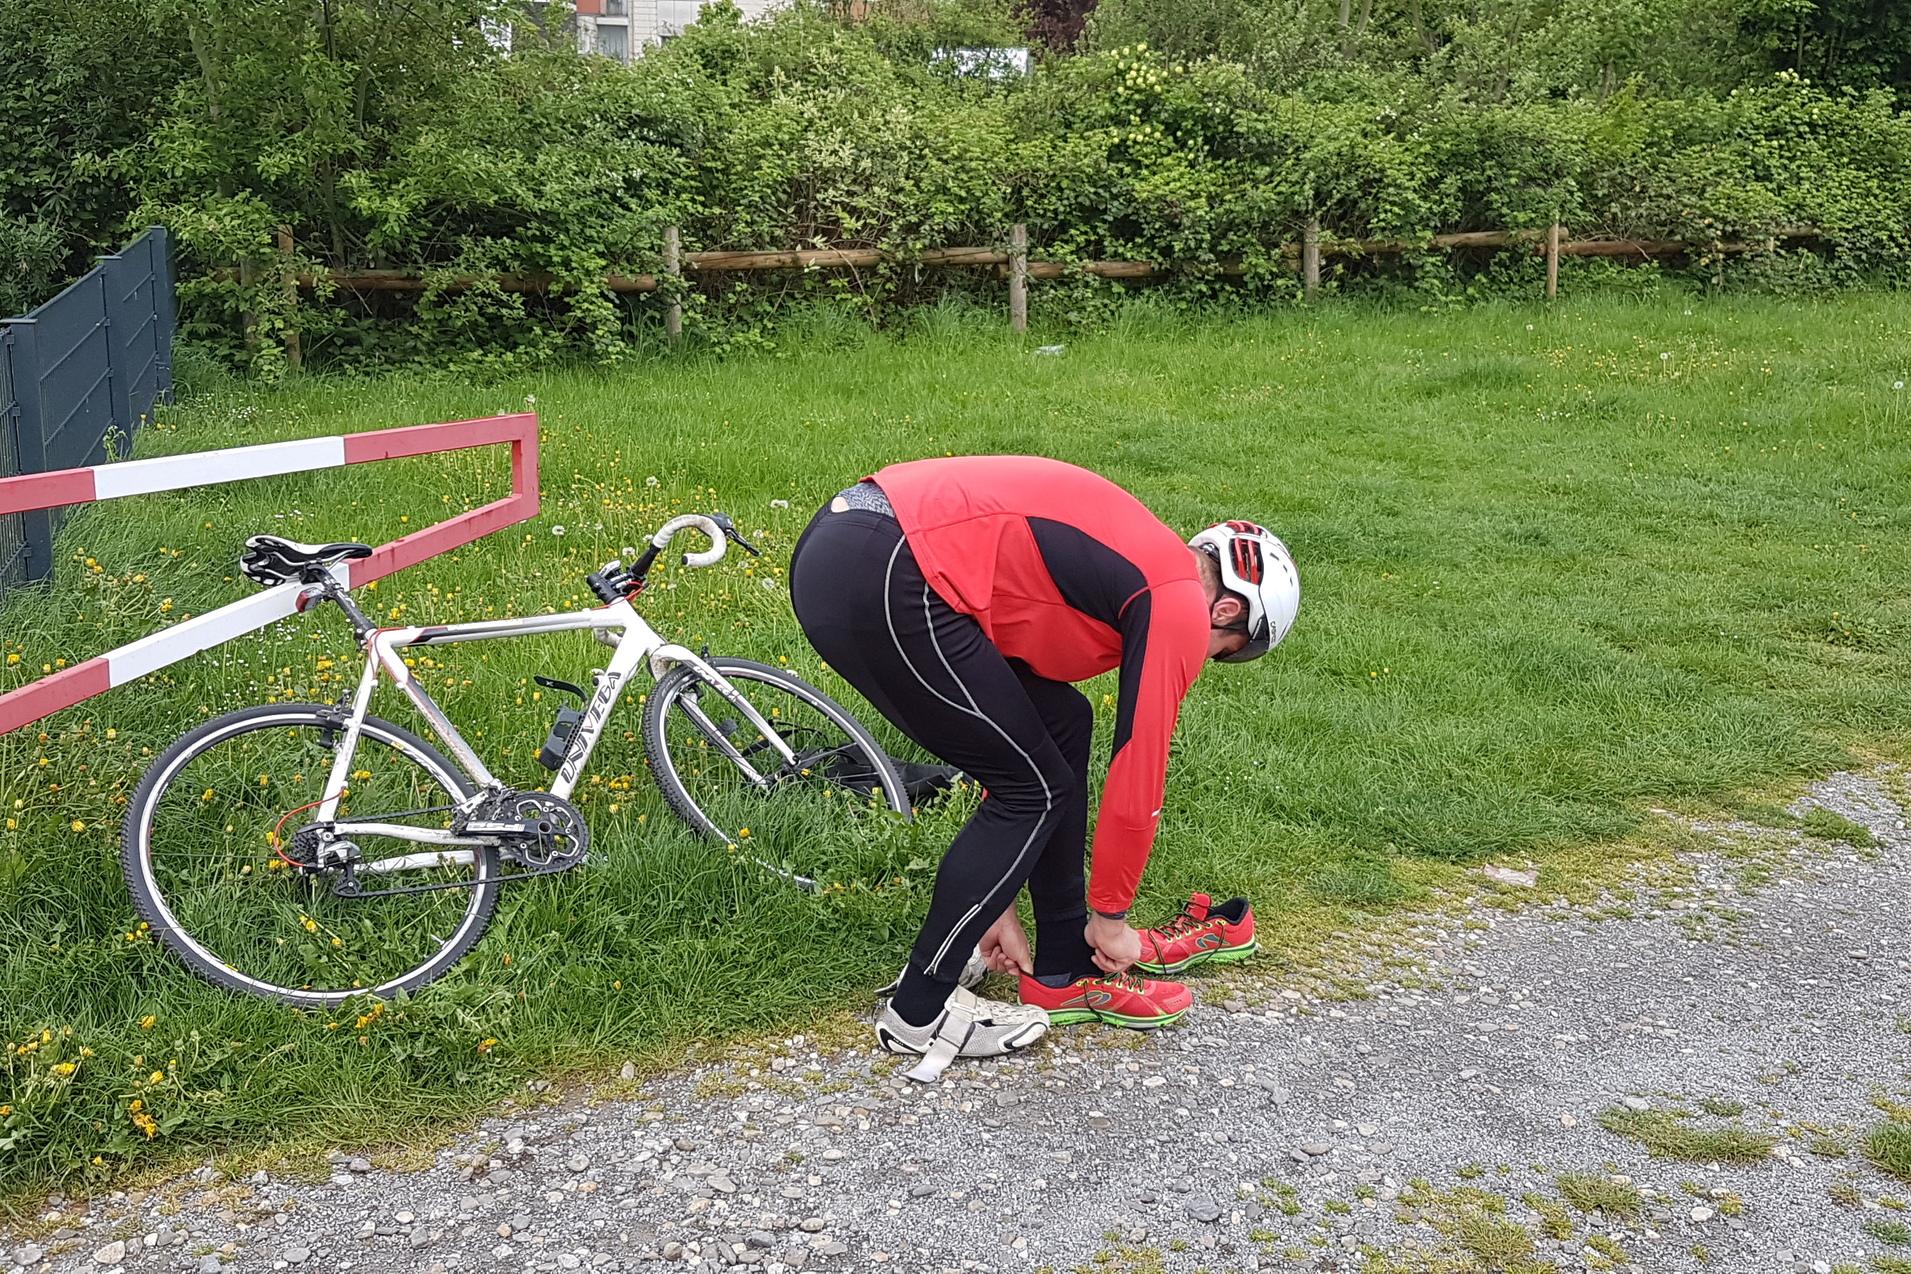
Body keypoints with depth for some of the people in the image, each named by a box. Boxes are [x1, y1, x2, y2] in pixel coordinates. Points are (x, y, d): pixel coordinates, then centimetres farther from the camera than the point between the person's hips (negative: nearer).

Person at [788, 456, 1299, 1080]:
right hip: (882, 581, -10)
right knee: (1037, 790, 3)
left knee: (1062, 726, 18)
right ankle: (919, 1013, 15)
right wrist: (1111, 915, 20)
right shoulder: (1180, 608, 1)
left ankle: (1063, 974, 28)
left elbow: (1011, 724, 31)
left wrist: (992, 893, 35)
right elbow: (1136, 781, 4)